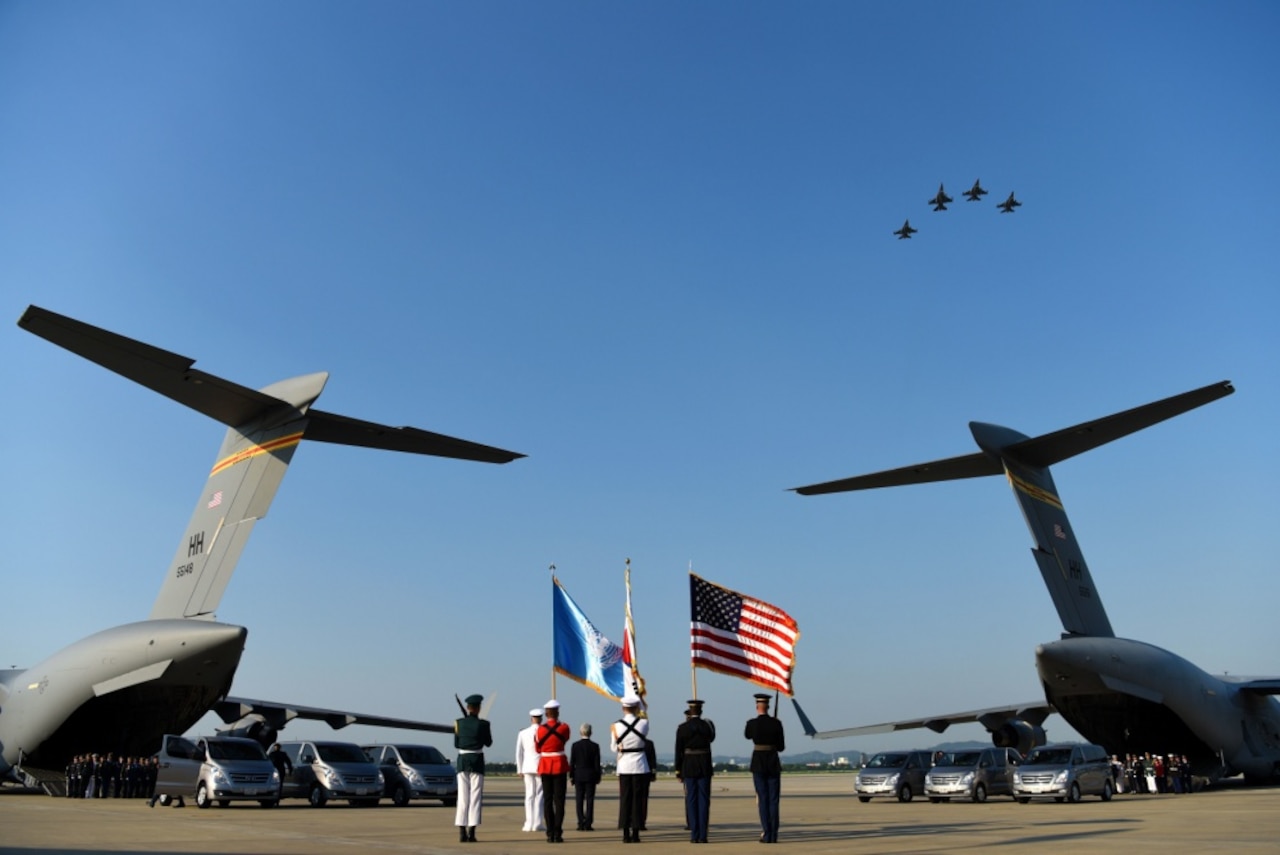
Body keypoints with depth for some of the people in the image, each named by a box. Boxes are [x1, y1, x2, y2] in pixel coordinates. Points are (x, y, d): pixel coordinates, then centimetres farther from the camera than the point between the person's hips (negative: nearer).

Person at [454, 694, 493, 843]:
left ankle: (462, 833, 6)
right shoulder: (483, 724, -9)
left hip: (462, 761, 3)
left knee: (462, 797, 8)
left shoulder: (458, 723, 0)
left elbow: (456, 744, 7)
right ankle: (471, 833, -2)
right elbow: (488, 743, 4)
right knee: (475, 797, 2)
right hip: (477, 762, -3)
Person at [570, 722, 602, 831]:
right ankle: (588, 824, -2)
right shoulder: (594, 746, -5)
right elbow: (597, 763, -3)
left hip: (578, 776, 1)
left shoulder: (575, 745, -3)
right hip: (591, 776, -1)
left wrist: (571, 776, 5)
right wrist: (598, 777, 5)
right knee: (590, 800, 1)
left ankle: (581, 824, 3)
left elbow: (572, 762, -2)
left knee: (579, 800, 6)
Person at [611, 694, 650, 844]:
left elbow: (614, 748, 2)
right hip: (640, 765, -1)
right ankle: (635, 834, 5)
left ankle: (626, 834, 6)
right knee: (638, 799, 5)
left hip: (624, 765, 1)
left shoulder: (616, 726, -6)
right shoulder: (643, 723, -8)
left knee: (624, 799, 7)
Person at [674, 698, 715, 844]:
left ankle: (694, 835, 3)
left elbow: (678, 750, -3)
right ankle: (702, 835, 1)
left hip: (689, 766, -1)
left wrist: (678, 770, 4)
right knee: (704, 800, 4)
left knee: (692, 800, 5)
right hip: (705, 766, 1)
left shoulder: (682, 728, -5)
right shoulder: (707, 725, -3)